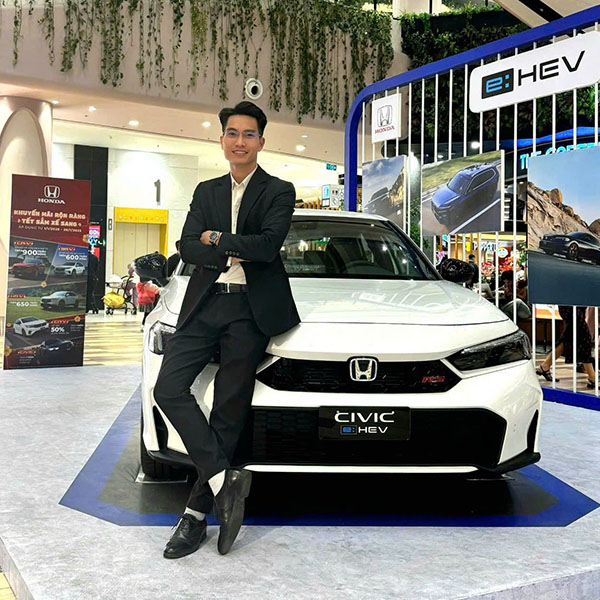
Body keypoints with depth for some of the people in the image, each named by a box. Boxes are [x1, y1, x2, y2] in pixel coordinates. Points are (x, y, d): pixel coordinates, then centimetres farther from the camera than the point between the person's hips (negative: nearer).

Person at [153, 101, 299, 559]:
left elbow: (267, 246, -13)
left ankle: (197, 512, 4)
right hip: (204, 304, 4)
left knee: (229, 410, -3)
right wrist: (229, 256, -11)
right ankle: (224, 479, -9)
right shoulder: (206, 192, 17)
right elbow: (187, 246, 4)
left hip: (249, 311, -4)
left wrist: (215, 238, -4)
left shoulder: (279, 192, 4)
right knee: (169, 389, -12)